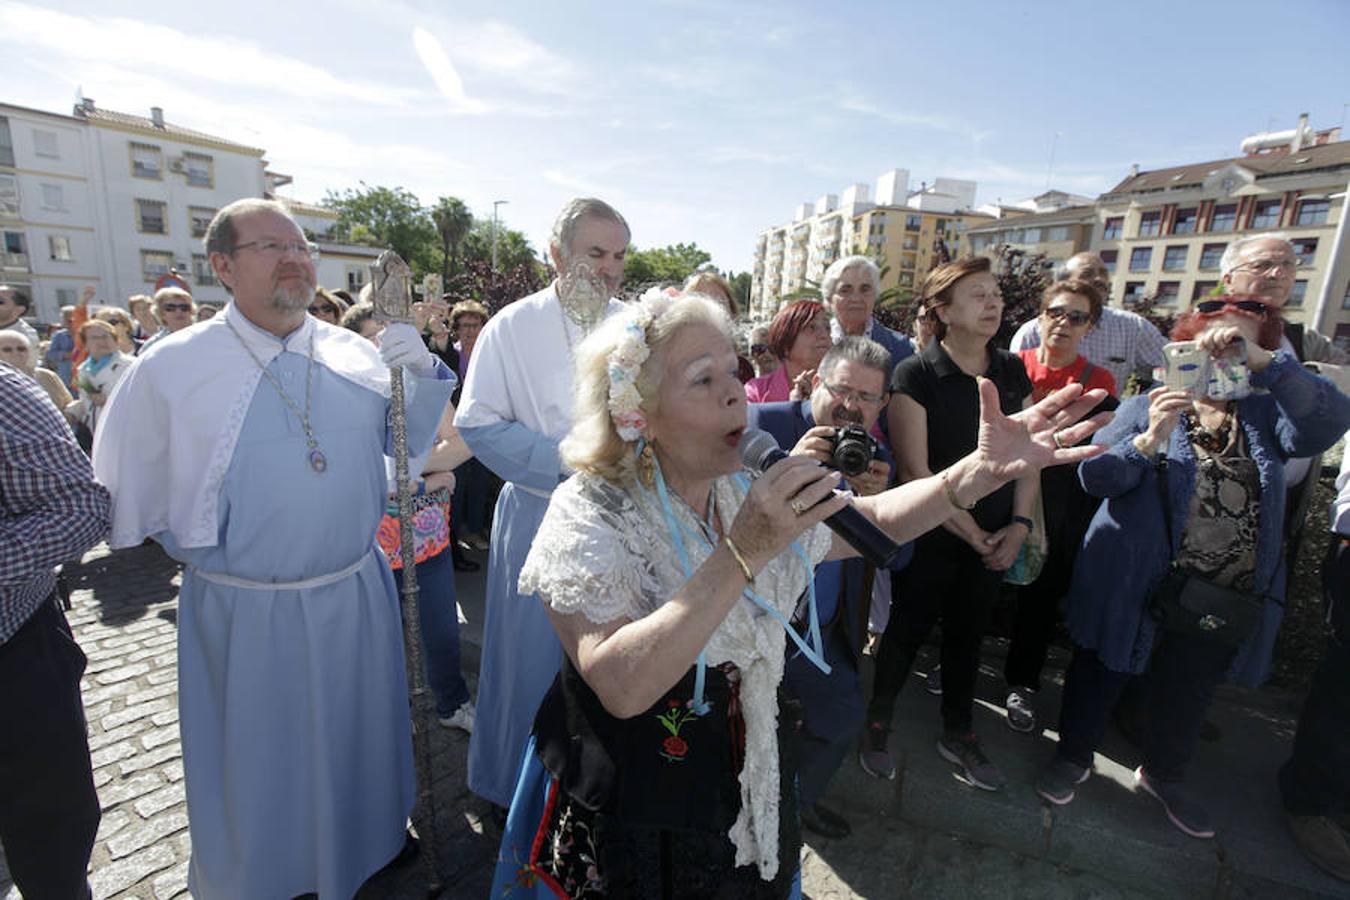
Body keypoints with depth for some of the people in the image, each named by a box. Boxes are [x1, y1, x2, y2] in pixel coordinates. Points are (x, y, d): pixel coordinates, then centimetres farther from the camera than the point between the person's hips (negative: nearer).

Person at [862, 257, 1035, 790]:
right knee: (907, 631, 10)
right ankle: (877, 724, 34)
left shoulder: (1012, 371, 4)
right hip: (930, 538, -5)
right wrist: (971, 535, -13)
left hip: (994, 540, 5)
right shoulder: (915, 375, -14)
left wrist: (1019, 525, -4)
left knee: (967, 633, 20)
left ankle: (959, 734, 40)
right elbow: (915, 472, -16)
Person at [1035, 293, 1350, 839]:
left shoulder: (1264, 416, 5)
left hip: (1225, 596, 4)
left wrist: (1262, 361, -25)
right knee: (1104, 671, 11)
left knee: (1189, 690, 22)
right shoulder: (1145, 409, -3)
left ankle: (1163, 774, 46)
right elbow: (1095, 475, -14)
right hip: (1133, 583, -3)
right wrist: (1149, 440, -29)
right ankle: (1074, 756, 34)